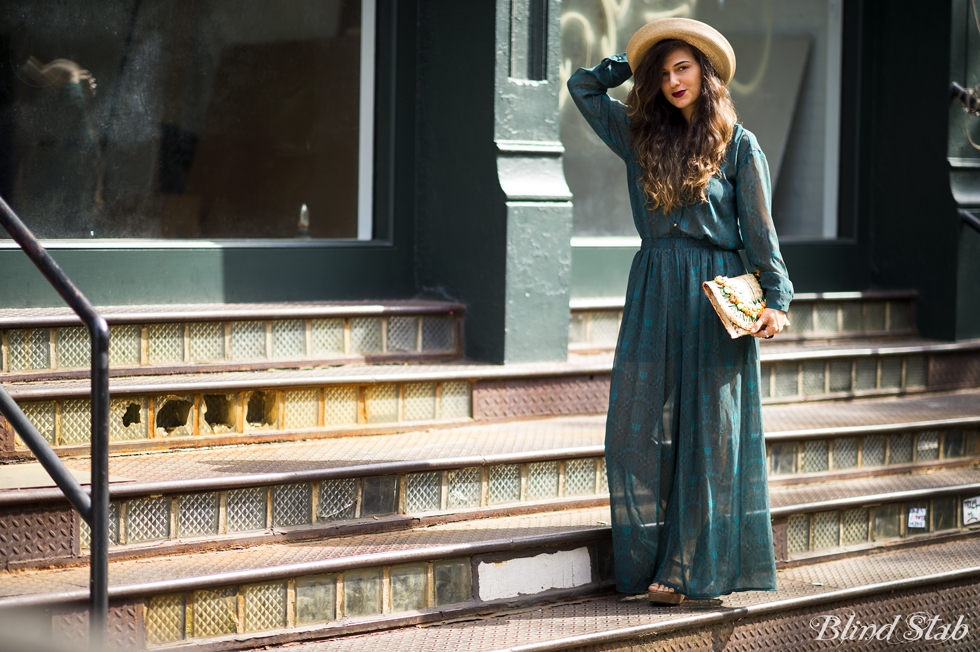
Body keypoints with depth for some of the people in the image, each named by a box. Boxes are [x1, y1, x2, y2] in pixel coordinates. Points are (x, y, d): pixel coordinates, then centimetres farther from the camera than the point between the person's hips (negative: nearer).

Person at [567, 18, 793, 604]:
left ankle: (692, 567, 3)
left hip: (716, 297, -4)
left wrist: (776, 300, -6)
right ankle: (649, 561, 8)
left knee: (708, 432, -1)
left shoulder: (739, 146, 0)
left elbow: (759, 231, 0)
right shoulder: (640, 135, 10)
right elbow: (583, 86, 19)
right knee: (640, 427, 0)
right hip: (654, 291, 4)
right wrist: (633, 64, 16)